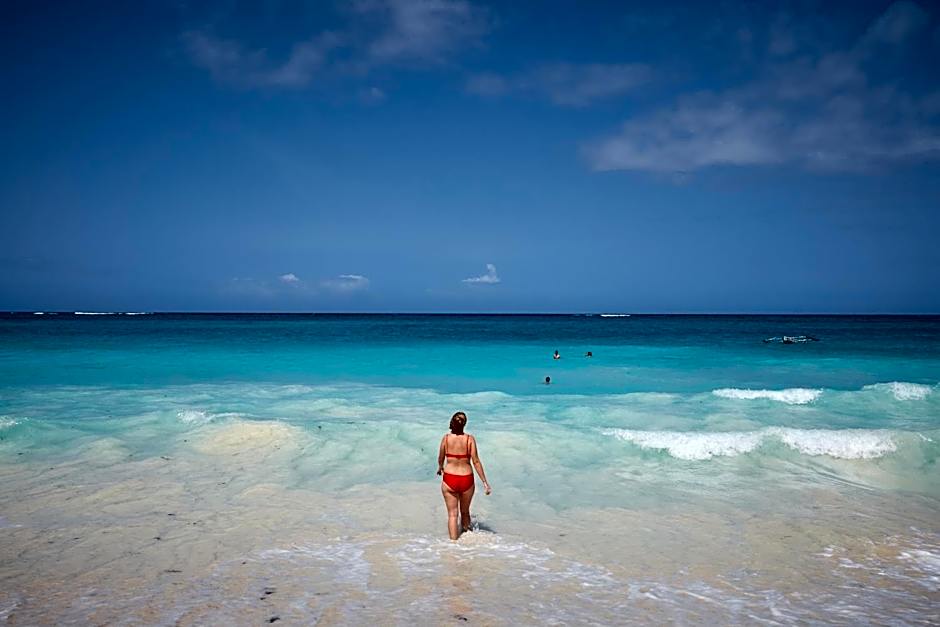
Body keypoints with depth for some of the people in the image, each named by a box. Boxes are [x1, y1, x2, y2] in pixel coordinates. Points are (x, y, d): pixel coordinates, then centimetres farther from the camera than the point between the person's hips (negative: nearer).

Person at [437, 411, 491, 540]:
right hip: (467, 480, 1)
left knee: (452, 514, 7)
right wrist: (485, 482, -3)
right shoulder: (470, 439, -8)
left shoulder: (446, 438, -6)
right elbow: (476, 462, -8)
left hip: (449, 480, -1)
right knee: (465, 512, 21)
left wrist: (440, 468, 29)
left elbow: (441, 459, 6)